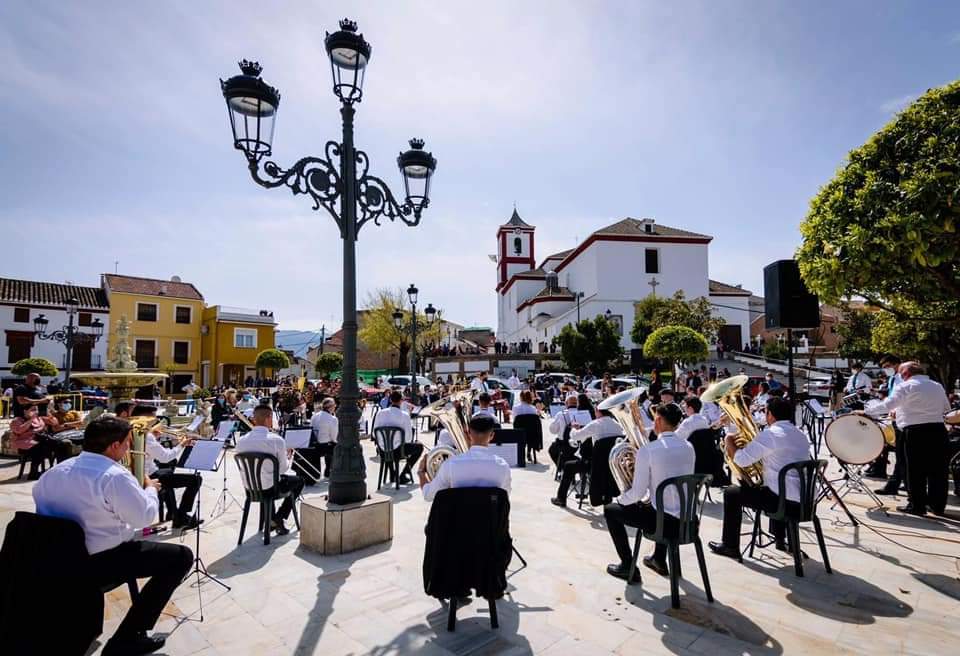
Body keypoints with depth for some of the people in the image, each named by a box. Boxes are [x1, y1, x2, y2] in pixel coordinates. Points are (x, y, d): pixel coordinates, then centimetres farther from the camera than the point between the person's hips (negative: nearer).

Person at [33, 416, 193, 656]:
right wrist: (150, 489, -1)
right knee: (182, 556, -5)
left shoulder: (57, 469, 1)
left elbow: (39, 494, 21)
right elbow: (145, 517, -20)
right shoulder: (115, 476, -24)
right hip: (96, 562, -9)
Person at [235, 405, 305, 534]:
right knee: (299, 481, 22)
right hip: (270, 487, -5)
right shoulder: (277, 440, -21)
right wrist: (288, 457, 9)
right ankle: (278, 519, 17)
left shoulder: (240, 441, -7)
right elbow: (283, 468, -12)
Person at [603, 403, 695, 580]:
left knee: (610, 509, 14)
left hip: (664, 520, -6)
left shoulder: (647, 450, -17)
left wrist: (620, 499, 7)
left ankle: (628, 566, 18)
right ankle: (659, 560, 44)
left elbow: (637, 493, -15)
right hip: (687, 519, 7)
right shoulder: (688, 447, 3)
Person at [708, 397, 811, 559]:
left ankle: (730, 546, 14)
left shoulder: (770, 434, -15)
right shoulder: (800, 434, 13)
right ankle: (780, 539, 45)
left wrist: (729, 441, 0)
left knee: (731, 493, 5)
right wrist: (751, 443, 27)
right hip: (806, 500, 9)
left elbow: (741, 459, -18)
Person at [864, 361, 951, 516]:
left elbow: (887, 405, -17)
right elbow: (946, 409, 20)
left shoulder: (906, 386, -8)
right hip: (938, 429, 6)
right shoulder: (938, 386, 13)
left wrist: (866, 411, -9)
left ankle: (917, 505, 8)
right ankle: (938, 506, 20)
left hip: (916, 431, -6)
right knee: (938, 470, 11)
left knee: (916, 470, 2)